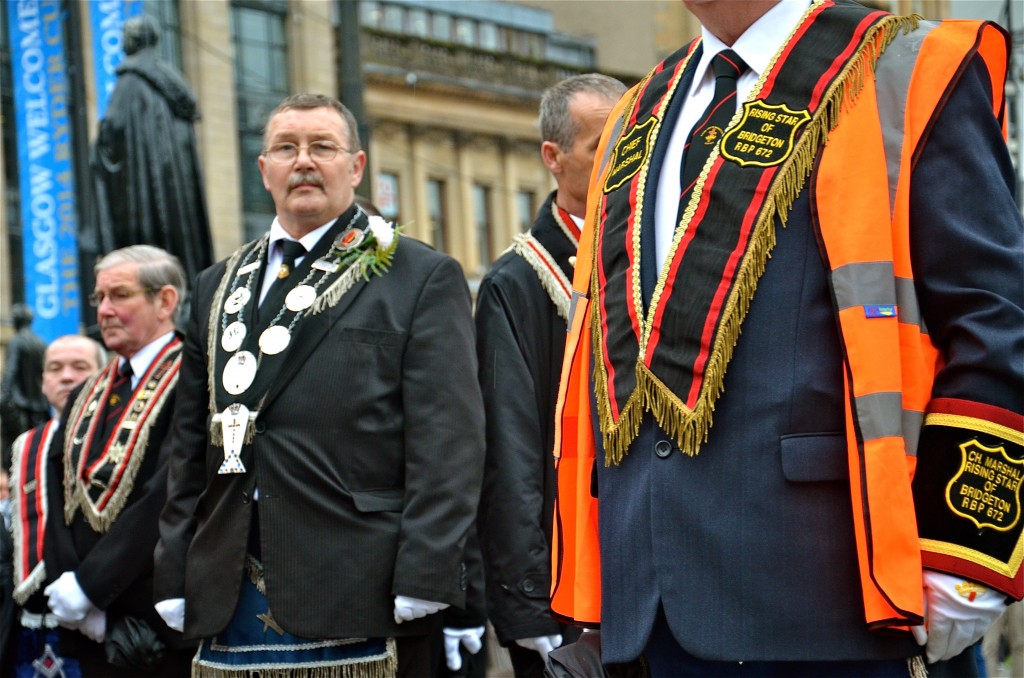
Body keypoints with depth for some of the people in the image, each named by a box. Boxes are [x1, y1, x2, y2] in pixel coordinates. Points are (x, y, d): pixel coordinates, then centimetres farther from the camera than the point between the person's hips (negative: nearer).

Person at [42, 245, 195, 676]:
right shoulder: (84, 399, 16)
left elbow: (166, 499, -17)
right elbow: (59, 502, 9)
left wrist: (88, 585, -16)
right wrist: (64, 585, -7)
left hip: (166, 625, -6)